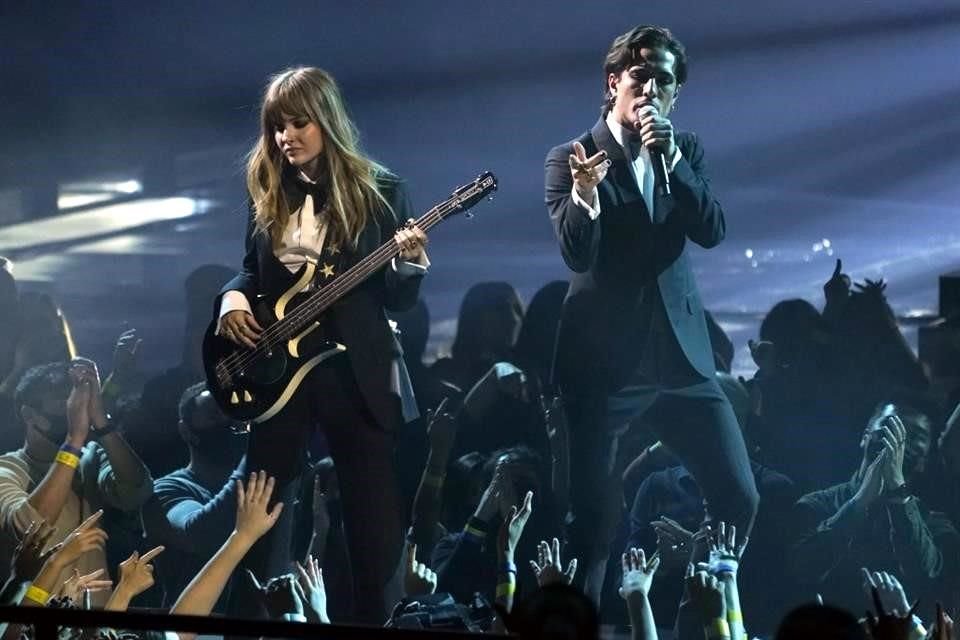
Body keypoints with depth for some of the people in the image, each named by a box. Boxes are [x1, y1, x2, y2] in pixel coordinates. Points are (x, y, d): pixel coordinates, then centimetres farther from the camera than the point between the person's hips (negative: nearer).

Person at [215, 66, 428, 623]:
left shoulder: (378, 190, -4)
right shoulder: (266, 192, 6)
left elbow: (399, 300, -4)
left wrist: (411, 263, -25)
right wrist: (234, 298, -5)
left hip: (357, 372, -3)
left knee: (375, 514, 0)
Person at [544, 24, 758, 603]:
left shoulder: (687, 151, 8)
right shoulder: (571, 158, -4)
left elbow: (713, 231, -6)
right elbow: (578, 256, -15)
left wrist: (670, 155, -17)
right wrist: (585, 195, -35)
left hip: (682, 354, 4)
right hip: (604, 359, -4)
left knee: (739, 498, 3)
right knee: (593, 516, -2)